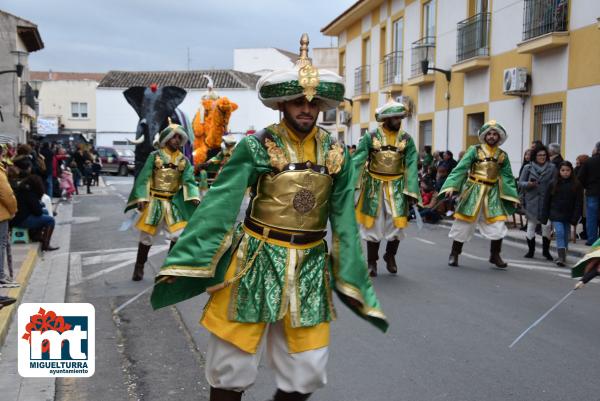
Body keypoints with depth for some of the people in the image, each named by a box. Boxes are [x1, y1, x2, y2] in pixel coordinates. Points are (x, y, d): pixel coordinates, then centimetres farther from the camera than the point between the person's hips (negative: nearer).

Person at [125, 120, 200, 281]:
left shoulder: (183, 160, 2)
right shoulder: (155, 156, -5)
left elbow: (188, 180, -7)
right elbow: (144, 178, -6)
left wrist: (194, 196, -25)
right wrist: (141, 198, -15)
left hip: (174, 202, 2)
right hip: (154, 201, -2)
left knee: (179, 234, -3)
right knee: (147, 235, 6)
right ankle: (139, 267, 20)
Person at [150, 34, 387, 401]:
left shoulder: (336, 154, 2)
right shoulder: (256, 147, -9)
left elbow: (344, 222, 7)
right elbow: (219, 205, -14)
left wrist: (356, 283, 7)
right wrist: (182, 262, -21)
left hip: (310, 265, 3)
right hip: (257, 260, -3)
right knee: (232, 365, 7)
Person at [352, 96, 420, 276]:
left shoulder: (406, 139, -3)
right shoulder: (371, 137, -9)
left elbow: (411, 166, -7)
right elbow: (357, 161, -16)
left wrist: (411, 191, -14)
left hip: (397, 187, 2)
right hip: (374, 186, -2)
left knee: (397, 224, 5)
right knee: (373, 225, 7)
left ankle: (390, 256, 31)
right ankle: (372, 262, 21)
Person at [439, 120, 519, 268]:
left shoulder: (502, 155, 6)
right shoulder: (474, 150, -5)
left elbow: (507, 177, 11)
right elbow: (461, 168, -12)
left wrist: (512, 196, 4)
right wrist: (451, 185, -23)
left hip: (493, 194, 3)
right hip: (473, 192, -3)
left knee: (498, 226, -1)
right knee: (463, 224, 3)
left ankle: (495, 255, 18)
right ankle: (454, 254, 17)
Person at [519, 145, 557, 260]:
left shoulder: (552, 167, 4)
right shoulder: (528, 167, 3)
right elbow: (520, 183, 3)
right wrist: (528, 184, -17)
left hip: (547, 201, 0)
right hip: (531, 201, 0)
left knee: (547, 225, -7)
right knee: (531, 225, 6)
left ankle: (546, 250, 8)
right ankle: (531, 250, 19)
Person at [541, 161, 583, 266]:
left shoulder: (576, 185, -3)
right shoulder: (554, 184, 0)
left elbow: (579, 203, -3)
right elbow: (547, 201, 3)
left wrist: (575, 217, -11)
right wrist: (544, 217, 1)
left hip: (568, 215, 1)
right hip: (556, 214, -1)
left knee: (565, 236, 11)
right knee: (560, 233, -14)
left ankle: (563, 257, 24)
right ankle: (561, 257, -17)